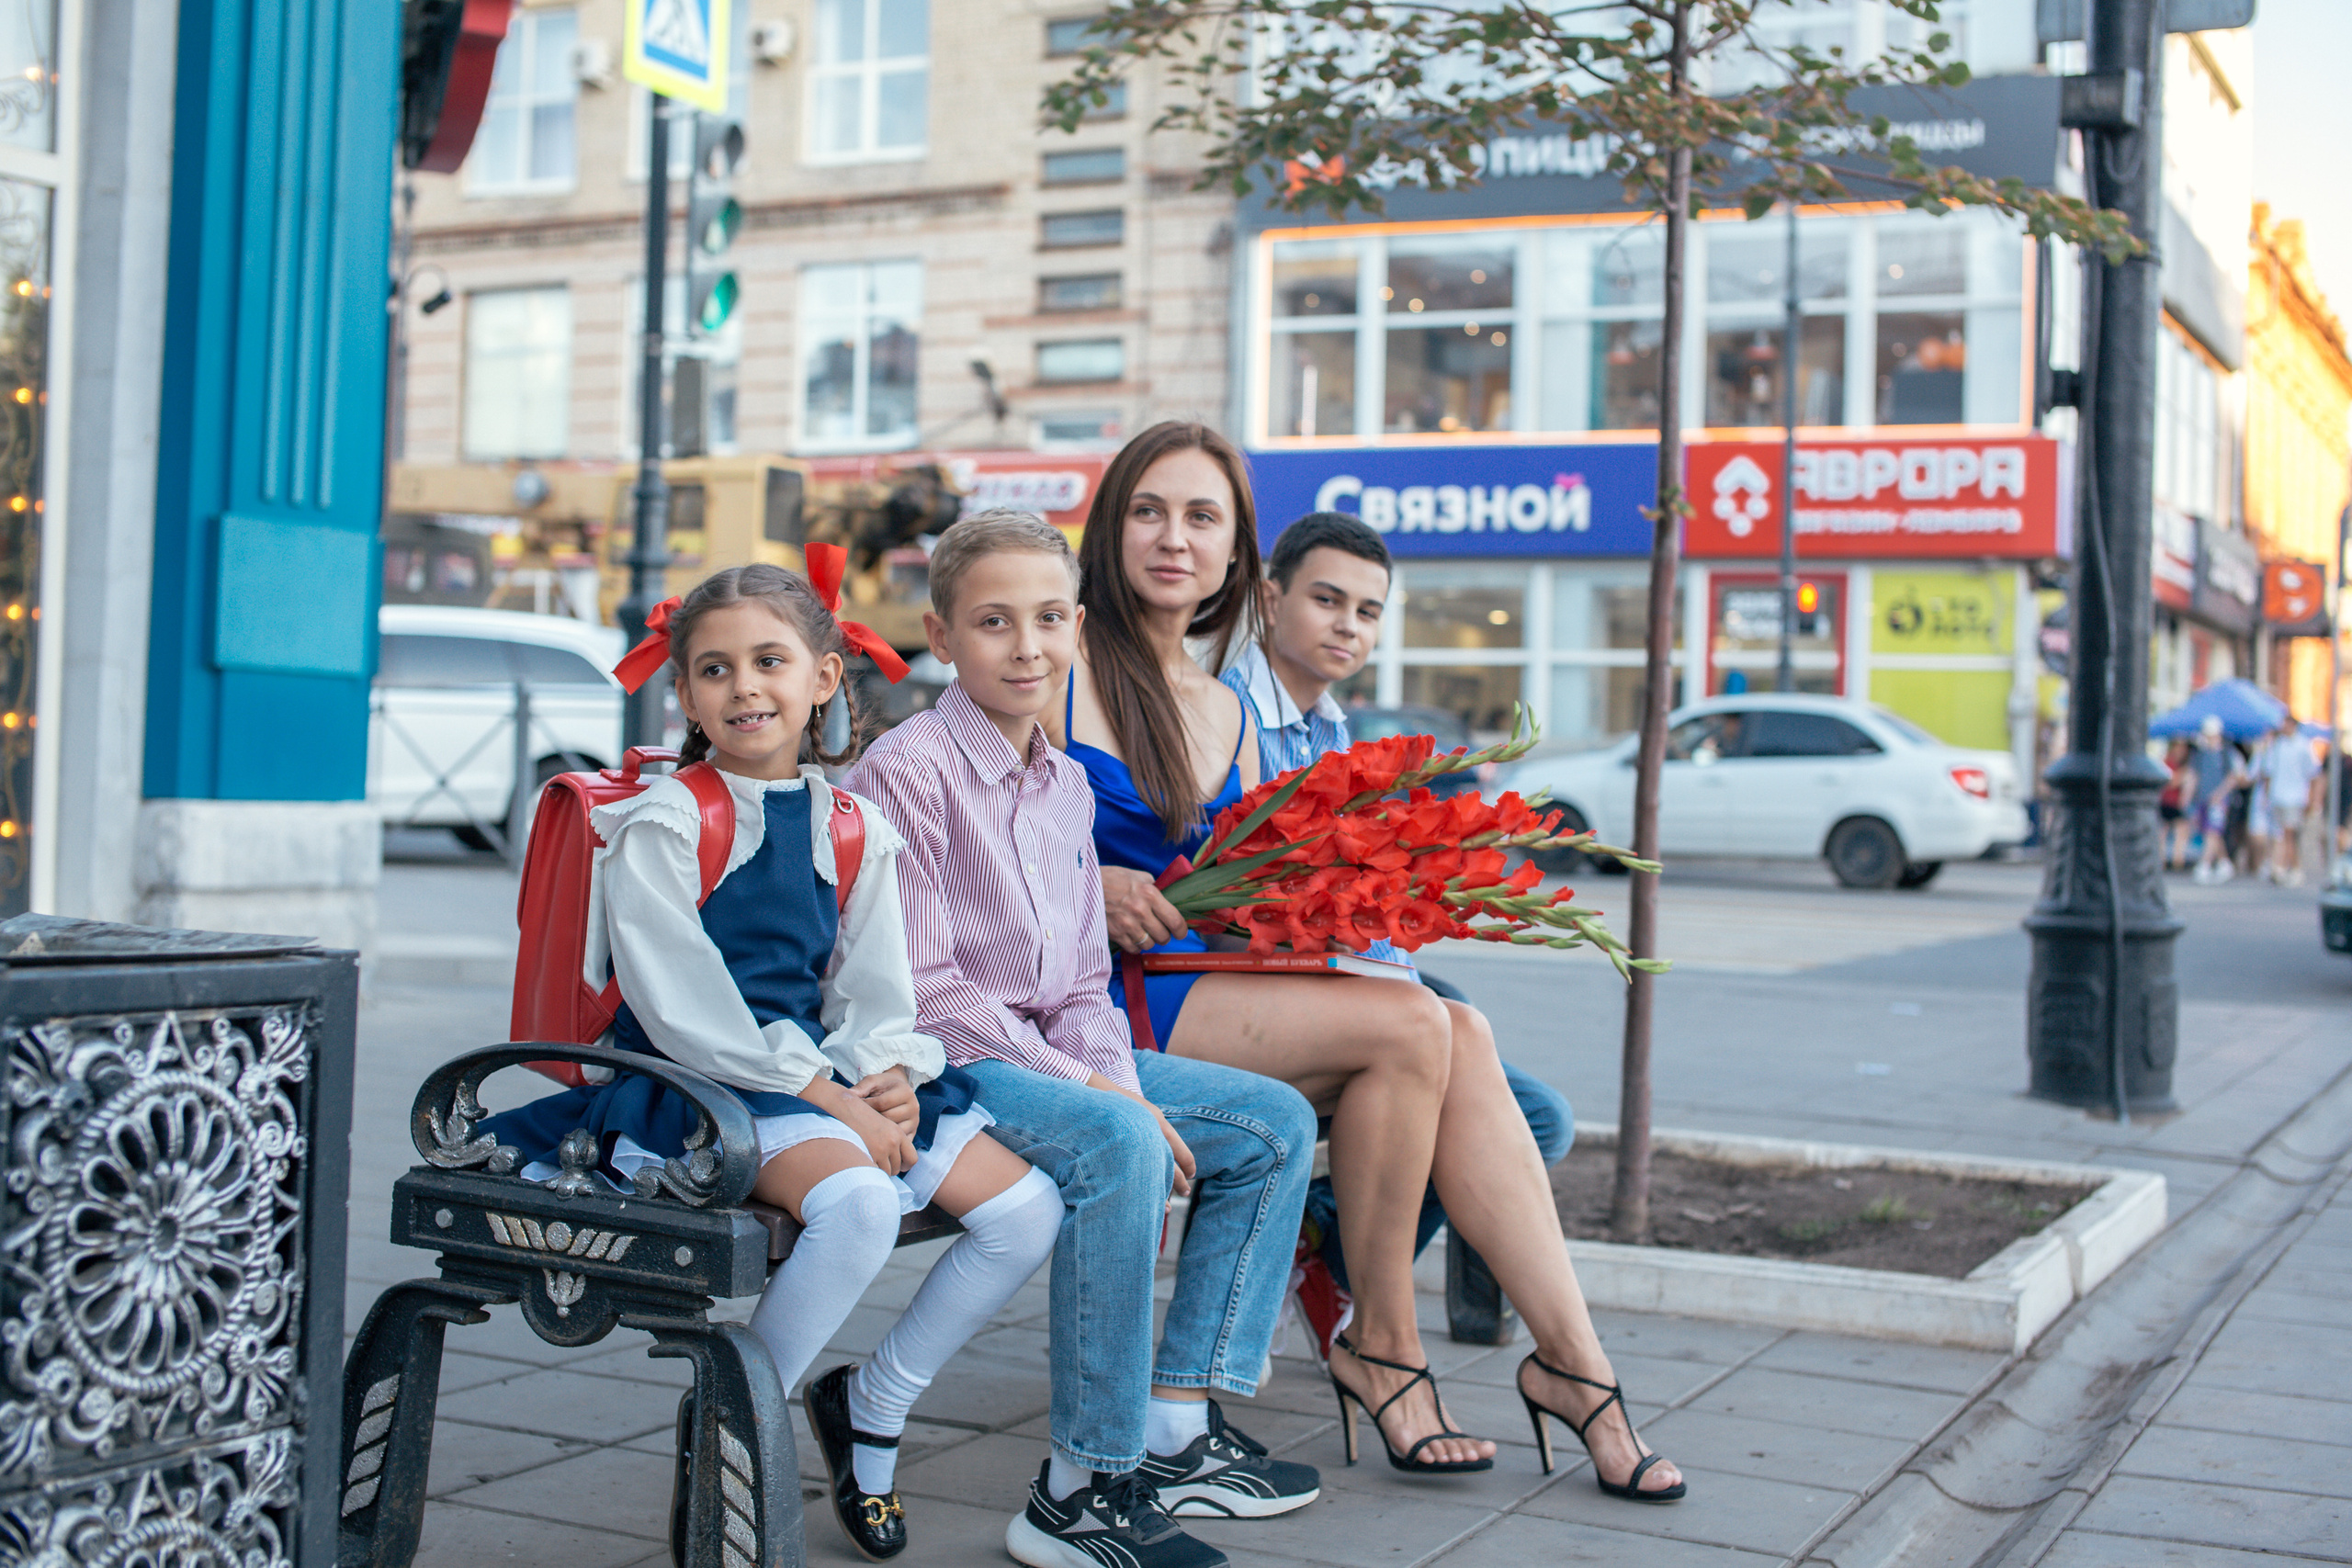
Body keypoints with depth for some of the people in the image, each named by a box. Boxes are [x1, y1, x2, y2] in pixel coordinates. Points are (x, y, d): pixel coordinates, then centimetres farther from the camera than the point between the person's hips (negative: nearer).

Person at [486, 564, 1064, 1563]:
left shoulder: (851, 830, 13)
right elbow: (681, 1006, -15)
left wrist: (889, 1079, -8)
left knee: (1027, 1209, -5)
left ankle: (872, 1405, 14)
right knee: (858, 1205, -35)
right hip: (697, 1085, -7)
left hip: (822, 1076, 7)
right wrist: (831, 1100, -17)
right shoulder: (662, 822, -6)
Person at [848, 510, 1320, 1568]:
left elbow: (1082, 983, 16)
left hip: (1049, 1053, 9)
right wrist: (1093, 1093, -20)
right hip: (940, 1064, -9)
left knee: (1276, 1121, 3)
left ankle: (1175, 1424, 3)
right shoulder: (907, 768, -13)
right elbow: (923, 987, -18)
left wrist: (1120, 1081, -6)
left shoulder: (1066, 783, 13)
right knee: (1116, 1143, -35)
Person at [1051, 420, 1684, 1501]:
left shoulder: (1229, 715, 21)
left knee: (1459, 1035, -17)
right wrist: (1088, 887, -19)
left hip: (1207, 983, 7)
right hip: (1096, 1003, -6)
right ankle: (1382, 1343, -8)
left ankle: (1571, 1358, -17)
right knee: (1409, 1023, -22)